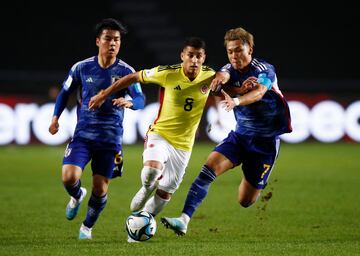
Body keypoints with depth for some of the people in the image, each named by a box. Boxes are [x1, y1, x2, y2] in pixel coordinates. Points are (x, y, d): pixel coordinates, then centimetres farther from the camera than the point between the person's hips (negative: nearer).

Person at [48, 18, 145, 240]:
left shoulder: (126, 71, -3)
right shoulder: (82, 68, 0)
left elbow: (141, 100, -12)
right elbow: (65, 92, 16)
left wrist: (129, 102, -34)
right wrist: (56, 117, 10)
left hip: (111, 139, 0)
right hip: (83, 135, 0)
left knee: (100, 189, 0)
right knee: (69, 177, -20)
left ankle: (88, 227, 28)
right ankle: (77, 196, 18)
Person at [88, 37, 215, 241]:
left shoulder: (210, 76, -9)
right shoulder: (167, 73, -16)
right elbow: (133, 77, -4)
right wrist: (103, 96, -1)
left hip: (183, 145, 3)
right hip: (159, 134, -3)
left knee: (165, 194, 7)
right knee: (151, 171, -33)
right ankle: (146, 190, 2)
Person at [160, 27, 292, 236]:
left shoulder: (264, 70, -15)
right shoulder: (231, 69, -1)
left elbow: (258, 92, -37)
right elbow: (222, 75, -26)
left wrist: (236, 101, -58)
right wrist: (219, 79, -53)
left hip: (266, 140, -4)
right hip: (240, 135, 4)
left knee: (245, 201, 0)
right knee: (210, 167, -22)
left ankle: (257, 184, 37)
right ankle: (184, 220, -27)